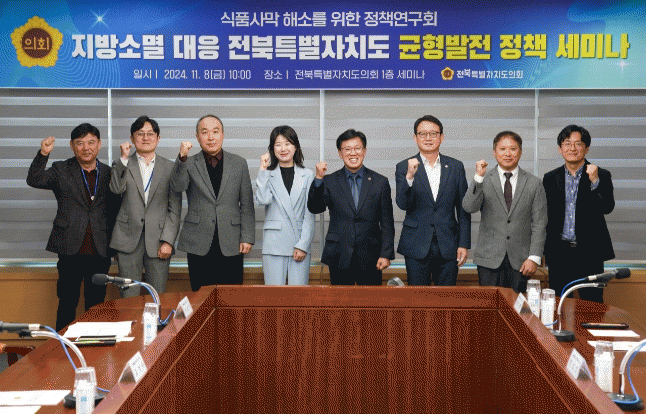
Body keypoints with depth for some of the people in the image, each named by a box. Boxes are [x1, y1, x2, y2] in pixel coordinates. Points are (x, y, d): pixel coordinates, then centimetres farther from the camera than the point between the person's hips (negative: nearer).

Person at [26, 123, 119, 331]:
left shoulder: (109, 173, 11)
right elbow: (34, 180, -11)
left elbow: (115, 210, 13)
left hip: (99, 251, 2)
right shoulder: (61, 170, 5)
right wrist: (43, 154, -25)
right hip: (71, 250, -2)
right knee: (67, 304, 1)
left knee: (96, 306, 8)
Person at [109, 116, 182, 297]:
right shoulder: (122, 165, 11)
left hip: (158, 240, 0)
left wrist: (168, 241, -5)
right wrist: (124, 158, -10)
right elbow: (116, 188, -10)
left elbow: (175, 209, 5)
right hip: (129, 239, 0)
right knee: (129, 296, -1)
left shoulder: (169, 167, 9)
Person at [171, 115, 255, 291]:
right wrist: (182, 158, -25)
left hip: (231, 244, 1)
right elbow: (177, 187, -13)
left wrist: (247, 237, 1)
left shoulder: (239, 163, 10)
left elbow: (247, 205, 8)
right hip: (199, 244, -1)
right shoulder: (189, 164, 7)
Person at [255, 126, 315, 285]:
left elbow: (309, 214, 4)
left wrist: (303, 245, -5)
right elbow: (262, 200, -12)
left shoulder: (307, 175, 9)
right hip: (274, 245, 0)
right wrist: (263, 170, -6)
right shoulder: (268, 175, 9)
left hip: (300, 244, 0)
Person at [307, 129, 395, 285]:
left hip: (370, 260, 0)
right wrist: (318, 179, -20)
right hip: (339, 259, 0)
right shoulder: (329, 182, 5)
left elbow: (387, 223, 5)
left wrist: (386, 255, -3)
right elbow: (315, 208, -9)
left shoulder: (380, 182, 6)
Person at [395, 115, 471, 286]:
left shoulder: (456, 167, 7)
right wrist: (409, 176, -26)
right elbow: (403, 204, -11)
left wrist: (464, 244, 2)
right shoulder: (404, 168, 1)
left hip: (448, 247, 1)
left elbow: (463, 209, 8)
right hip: (416, 247, -1)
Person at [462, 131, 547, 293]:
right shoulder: (484, 181, 5)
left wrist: (534, 257, -5)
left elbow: (539, 223, 3)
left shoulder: (534, 183, 6)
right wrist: (479, 177, -20)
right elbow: (469, 207, -11)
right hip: (489, 260, -1)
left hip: (520, 261, 1)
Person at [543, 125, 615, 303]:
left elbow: (607, 208, -11)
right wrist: (544, 252, 8)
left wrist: (595, 181, -22)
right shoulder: (551, 178, 9)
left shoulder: (601, 176, 2)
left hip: (589, 254, -2)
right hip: (559, 253, 2)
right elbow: (546, 216, 12)